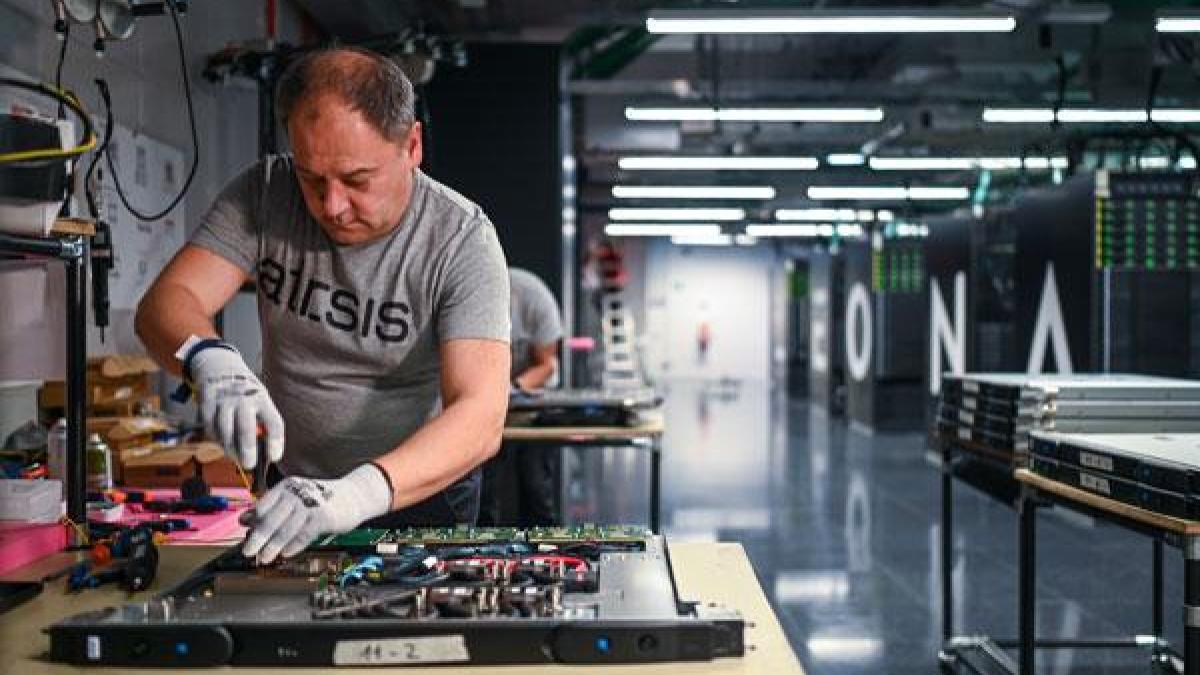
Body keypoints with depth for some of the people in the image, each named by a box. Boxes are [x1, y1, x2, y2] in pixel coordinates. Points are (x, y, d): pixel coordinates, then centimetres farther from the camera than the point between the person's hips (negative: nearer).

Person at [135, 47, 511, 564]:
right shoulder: (263, 194, -11)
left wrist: (361, 492, -46)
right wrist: (209, 359, -41)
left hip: (424, 490, -3)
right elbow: (165, 304, -18)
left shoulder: (461, 239, -19)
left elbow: (480, 416, -29)